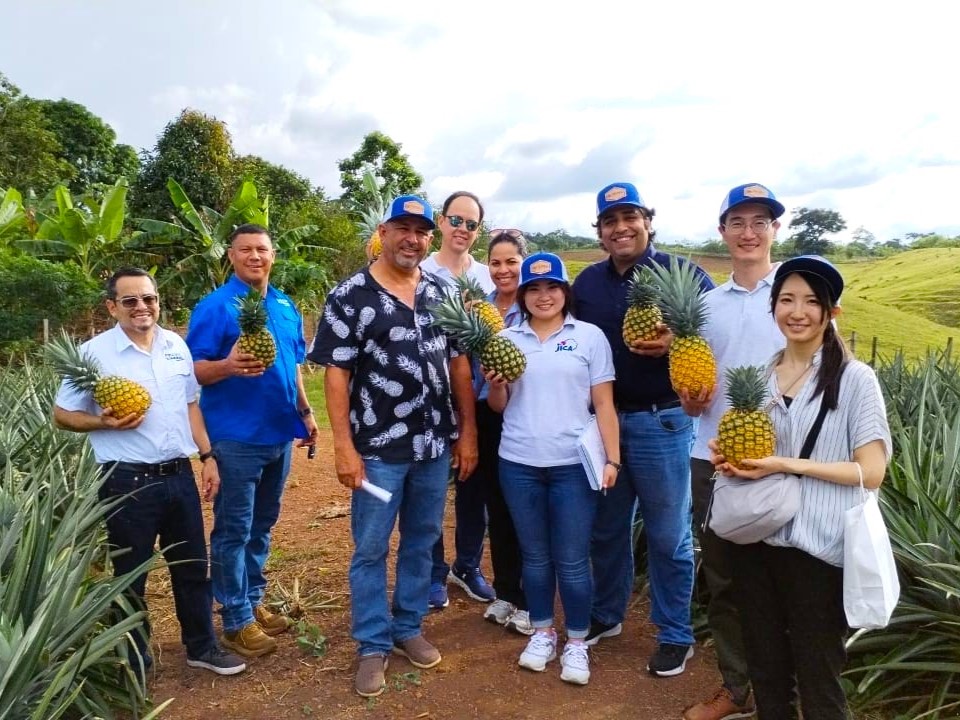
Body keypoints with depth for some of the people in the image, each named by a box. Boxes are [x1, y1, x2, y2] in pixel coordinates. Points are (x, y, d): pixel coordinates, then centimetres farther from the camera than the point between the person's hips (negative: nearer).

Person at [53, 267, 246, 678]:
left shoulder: (177, 346, 6)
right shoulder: (94, 353, -9)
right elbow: (62, 414, -3)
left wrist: (208, 456, 10)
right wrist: (106, 423, -22)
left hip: (179, 474, 5)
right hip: (128, 482, -5)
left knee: (192, 566, 15)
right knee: (131, 575, 11)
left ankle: (202, 647, 32)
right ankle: (134, 661, 29)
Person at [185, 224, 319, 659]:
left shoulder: (286, 306, 11)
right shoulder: (214, 306, -9)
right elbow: (193, 369, -13)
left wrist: (305, 412, 16)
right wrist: (228, 366, -31)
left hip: (279, 433, 7)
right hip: (236, 437, -7)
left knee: (261, 526, 17)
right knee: (234, 530, 3)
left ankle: (253, 602, 30)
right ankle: (236, 619, 15)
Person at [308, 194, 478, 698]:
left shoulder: (441, 293, 6)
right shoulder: (350, 297, -8)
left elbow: (458, 363, 8)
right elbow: (336, 374, -9)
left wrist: (468, 431, 4)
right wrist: (344, 446, -13)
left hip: (436, 445, 4)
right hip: (378, 449, -4)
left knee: (421, 542, 16)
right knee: (371, 550, 8)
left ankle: (408, 628, 34)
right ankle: (372, 645, 24)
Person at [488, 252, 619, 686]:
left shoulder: (590, 336, 2)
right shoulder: (506, 339, 8)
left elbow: (603, 404, 0)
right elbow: (498, 406, 10)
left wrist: (613, 458, -7)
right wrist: (494, 386, -11)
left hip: (574, 464, -2)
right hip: (518, 464, 3)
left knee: (572, 560, 3)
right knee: (534, 556, 14)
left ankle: (577, 643, 22)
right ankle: (542, 633, 31)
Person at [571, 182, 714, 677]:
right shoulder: (587, 282, 8)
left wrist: (676, 343, -26)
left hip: (662, 422, -4)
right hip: (600, 417, 5)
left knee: (667, 534, 8)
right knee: (606, 528, 17)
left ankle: (675, 635, 24)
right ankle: (605, 614, 36)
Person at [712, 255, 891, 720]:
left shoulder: (855, 379, -8)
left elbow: (871, 472, -13)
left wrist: (786, 465, -22)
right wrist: (730, 460, -5)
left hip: (817, 551, -5)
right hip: (755, 541, 5)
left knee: (818, 682, 10)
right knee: (765, 672, 19)